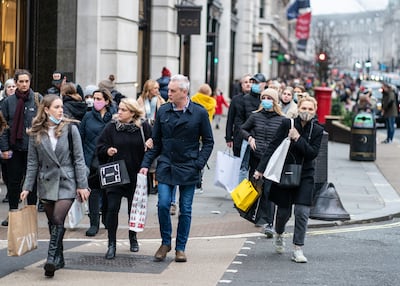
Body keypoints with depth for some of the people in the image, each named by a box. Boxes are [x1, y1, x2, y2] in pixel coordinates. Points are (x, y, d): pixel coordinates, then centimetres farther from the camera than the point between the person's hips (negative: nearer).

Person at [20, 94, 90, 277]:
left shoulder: (70, 129, -3)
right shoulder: (36, 133, 2)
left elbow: (78, 159, -2)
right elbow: (32, 162, 6)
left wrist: (82, 185, -5)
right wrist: (27, 187, 0)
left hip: (66, 182, -3)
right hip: (47, 183, 3)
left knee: (58, 220, -16)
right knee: (53, 223, 8)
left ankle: (51, 259, -16)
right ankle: (59, 259, 19)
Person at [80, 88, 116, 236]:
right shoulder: (88, 116, 5)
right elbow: (80, 137, 5)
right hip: (92, 161, 0)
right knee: (94, 191, -2)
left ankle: (107, 220, 26)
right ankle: (94, 223, 1)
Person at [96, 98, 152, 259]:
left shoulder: (143, 127, -1)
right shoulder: (111, 127, 1)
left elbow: (154, 145, 6)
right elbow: (100, 147, 5)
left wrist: (150, 146, -15)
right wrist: (107, 151, -15)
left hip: (135, 175, 0)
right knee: (112, 208, -8)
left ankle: (133, 237, 35)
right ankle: (112, 244, -1)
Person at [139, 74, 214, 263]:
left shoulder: (199, 113, -4)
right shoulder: (163, 111, 4)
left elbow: (208, 142, 2)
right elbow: (156, 141, 10)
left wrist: (199, 164, -9)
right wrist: (146, 164, 2)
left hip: (188, 169, -2)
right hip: (166, 166, 2)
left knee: (185, 209, 5)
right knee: (163, 204, -9)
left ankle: (181, 248, 17)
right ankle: (165, 242, 11)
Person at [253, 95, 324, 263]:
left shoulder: (317, 130, -2)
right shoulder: (287, 124, -6)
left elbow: (313, 153, -10)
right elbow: (273, 147, -5)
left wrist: (298, 139, -20)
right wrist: (261, 168, -8)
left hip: (305, 175, 1)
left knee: (302, 212, -10)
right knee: (284, 211, 7)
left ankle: (298, 250, -3)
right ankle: (278, 235, 40)